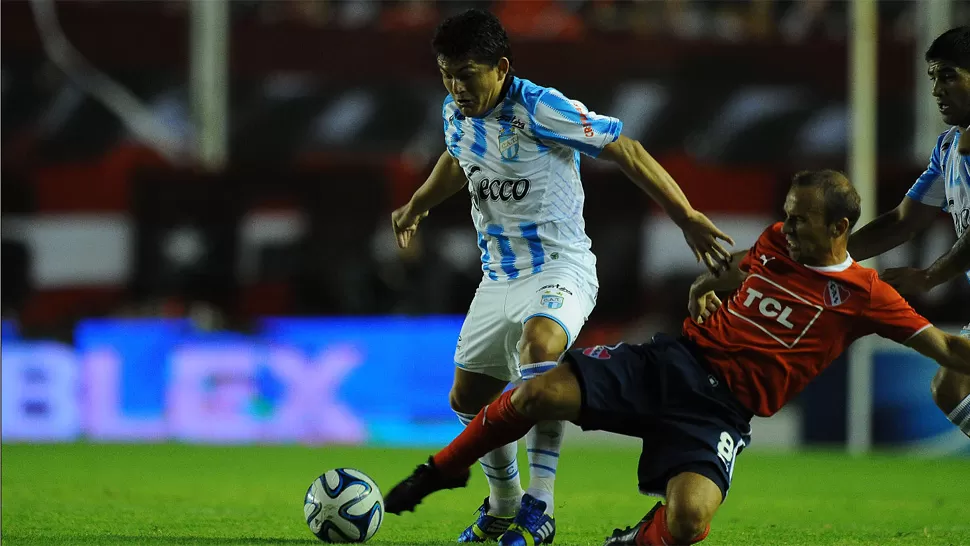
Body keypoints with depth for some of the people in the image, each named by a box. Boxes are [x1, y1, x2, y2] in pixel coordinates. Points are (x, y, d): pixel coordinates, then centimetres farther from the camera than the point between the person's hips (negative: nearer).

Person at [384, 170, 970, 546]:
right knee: (539, 393, -15)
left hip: (722, 410, -4)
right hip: (675, 361, 4)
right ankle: (438, 475, 8)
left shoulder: (864, 295, -4)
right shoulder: (776, 242, 11)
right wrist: (703, 290, 10)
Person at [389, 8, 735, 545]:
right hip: (498, 276, 8)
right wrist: (416, 206, 41)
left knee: (540, 343, -38)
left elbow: (625, 152, -16)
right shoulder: (456, 112, 3)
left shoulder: (541, 109, -19)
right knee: (468, 398, 11)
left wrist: (686, 217, -20)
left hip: (560, 267, -8)